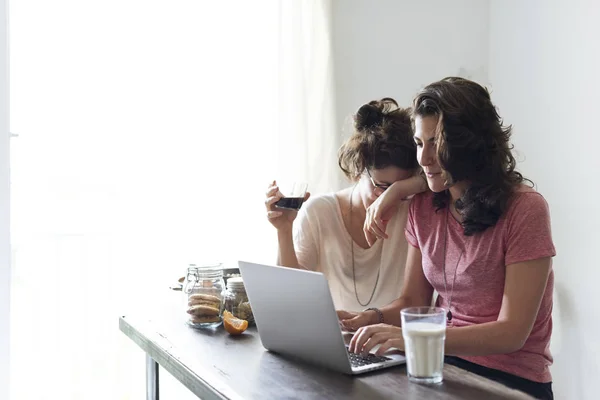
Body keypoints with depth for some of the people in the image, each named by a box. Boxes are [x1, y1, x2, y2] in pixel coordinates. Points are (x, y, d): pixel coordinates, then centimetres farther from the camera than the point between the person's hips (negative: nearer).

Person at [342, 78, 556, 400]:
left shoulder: (524, 209, -13)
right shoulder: (423, 206, 5)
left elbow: (511, 334, -17)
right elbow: (413, 302, 9)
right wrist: (371, 319, -13)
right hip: (444, 365, 5)